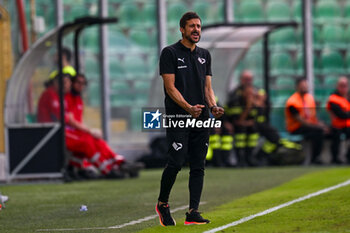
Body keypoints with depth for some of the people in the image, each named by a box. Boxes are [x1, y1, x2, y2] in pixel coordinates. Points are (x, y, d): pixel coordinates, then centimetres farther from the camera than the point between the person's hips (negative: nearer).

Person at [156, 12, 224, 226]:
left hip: (201, 120, 6)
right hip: (177, 118, -6)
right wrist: (188, 108, -21)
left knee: (198, 167, 1)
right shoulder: (170, 53, -2)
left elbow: (207, 86, 16)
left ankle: (193, 213, 1)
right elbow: (170, 87, -8)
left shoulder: (205, 55, 17)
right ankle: (162, 203, 9)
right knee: (176, 162, -12)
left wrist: (213, 106, -4)